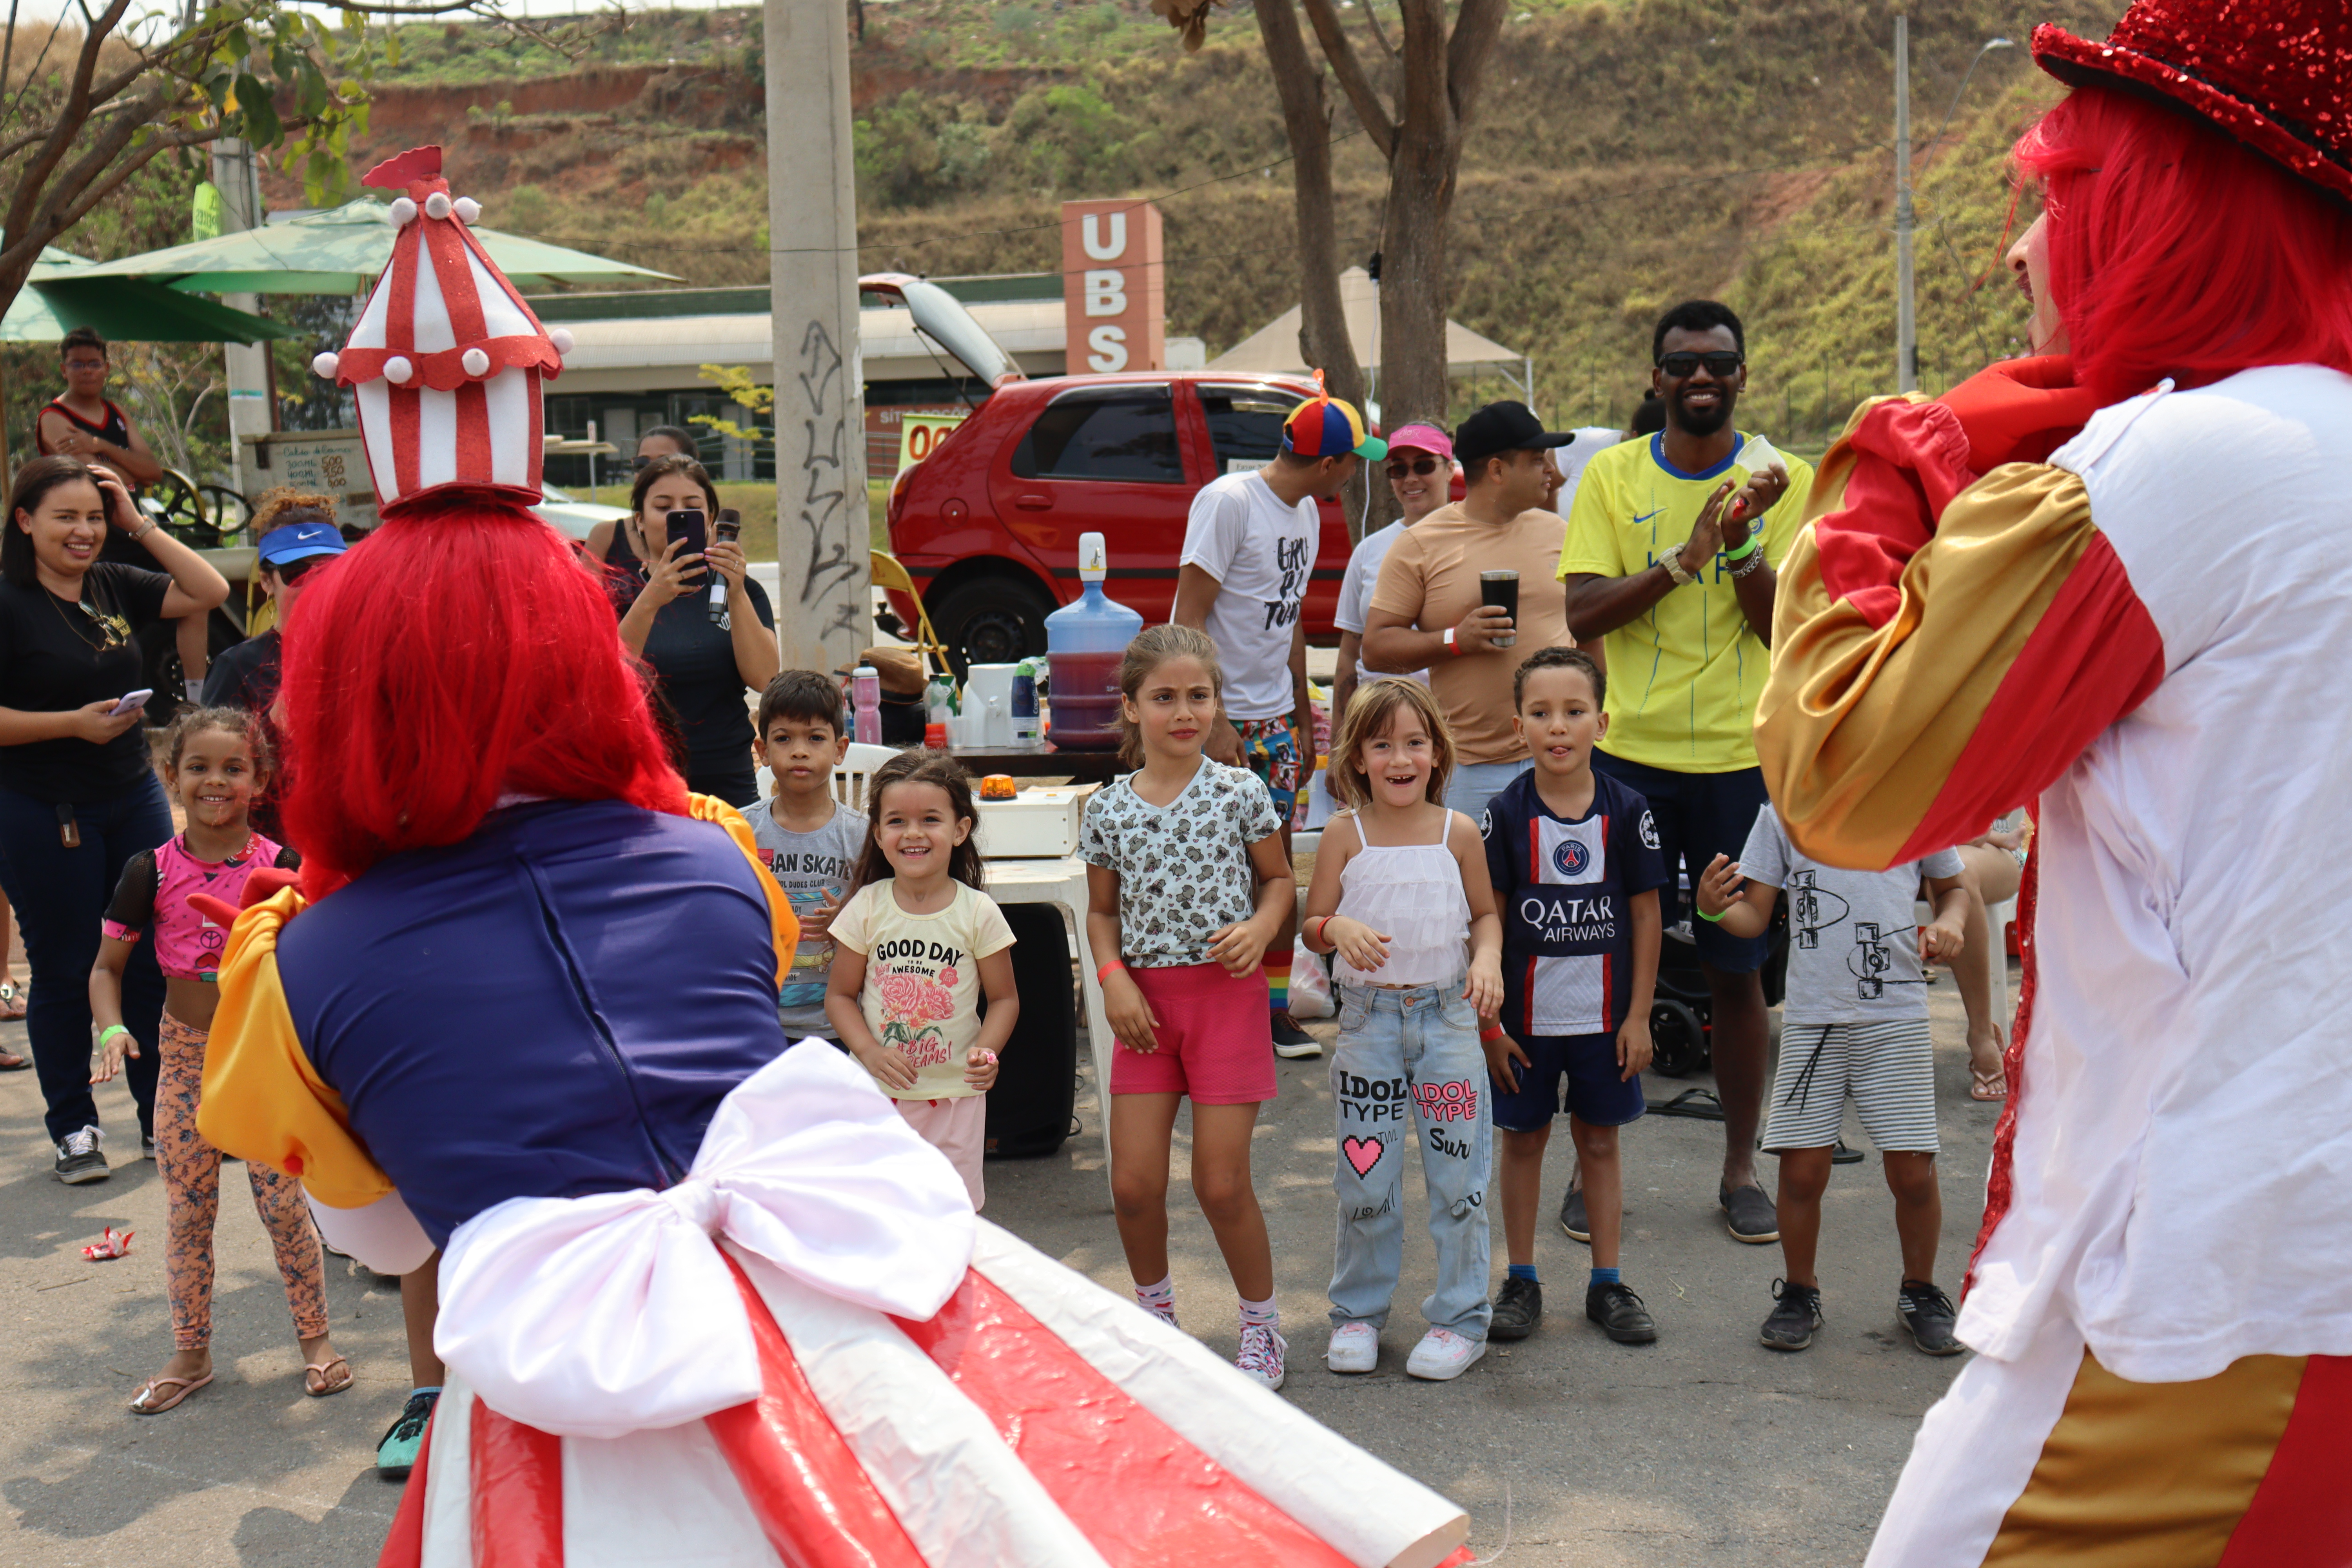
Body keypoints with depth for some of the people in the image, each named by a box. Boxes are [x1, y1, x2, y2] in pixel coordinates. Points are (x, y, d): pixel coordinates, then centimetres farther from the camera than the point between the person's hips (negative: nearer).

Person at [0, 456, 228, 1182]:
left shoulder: (115, 586, 6)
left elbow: (210, 592, 7)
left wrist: (141, 525, 1)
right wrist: (73, 723, -20)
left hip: (134, 798, 5)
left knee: (155, 960, 8)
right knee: (64, 970, 5)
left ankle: (164, 1116, 20)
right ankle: (74, 1129, 19)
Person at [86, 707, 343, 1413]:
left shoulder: (282, 866, -8)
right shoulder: (152, 872, -5)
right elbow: (108, 965, 1)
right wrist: (112, 1030, -15)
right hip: (185, 1054, 2)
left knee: (283, 1203, 1)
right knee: (186, 1211, 8)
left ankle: (315, 1337, 18)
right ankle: (191, 1353, 22)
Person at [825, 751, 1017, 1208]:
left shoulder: (978, 913, -4)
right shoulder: (867, 908, -2)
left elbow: (1004, 998, 2)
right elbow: (840, 995, 2)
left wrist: (985, 1051, -15)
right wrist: (869, 1051, -14)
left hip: (955, 1092, -1)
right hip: (876, 1091, 1)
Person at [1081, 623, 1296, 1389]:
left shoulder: (1240, 793, -3)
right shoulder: (1108, 809, 3)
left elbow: (1279, 878, 7)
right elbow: (1102, 911, 11)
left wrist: (1259, 928, -13)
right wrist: (1114, 978, -5)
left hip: (1226, 990, -2)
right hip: (1146, 999, 3)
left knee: (1221, 1183, -2)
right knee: (1134, 1182, 1)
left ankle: (1262, 1323, 21)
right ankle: (1155, 1311, 28)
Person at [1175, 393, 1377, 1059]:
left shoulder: (1307, 513, 12)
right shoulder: (1228, 502, -14)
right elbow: (1189, 618, -16)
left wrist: (1303, 721, 19)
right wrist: (1214, 722, -20)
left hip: (1273, 716, 8)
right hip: (1218, 715, -7)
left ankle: (1274, 1011, 16)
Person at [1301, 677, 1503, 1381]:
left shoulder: (1459, 833, 1)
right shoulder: (1345, 835, -1)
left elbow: (1486, 912, 11)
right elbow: (1312, 923, 2)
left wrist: (1487, 957, -8)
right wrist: (1339, 928, -20)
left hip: (1447, 1013, 0)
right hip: (1369, 1015, 0)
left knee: (1457, 1175, 4)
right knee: (1364, 1178, 6)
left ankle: (1460, 1317, 17)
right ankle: (1358, 1313, 23)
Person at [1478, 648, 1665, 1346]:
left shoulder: (1627, 811, -5)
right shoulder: (1506, 814, -6)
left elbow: (1645, 913, 0)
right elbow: (1487, 919, -4)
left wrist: (1639, 1016, -2)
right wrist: (1488, 1021, -6)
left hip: (1605, 1015, 0)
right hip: (1526, 1014, 0)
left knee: (1600, 1142, 10)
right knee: (1523, 1141, 9)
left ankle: (1608, 1283, 21)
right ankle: (1522, 1282, 22)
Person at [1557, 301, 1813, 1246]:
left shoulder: (1783, 481, 2)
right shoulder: (1612, 476, 4)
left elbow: (1785, 630, -5)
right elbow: (1579, 615, -5)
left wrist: (1740, 544, -20)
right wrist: (1681, 561, -17)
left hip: (1742, 757, 0)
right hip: (1631, 753, 0)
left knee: (1736, 969, 6)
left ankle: (1741, 1169, 20)